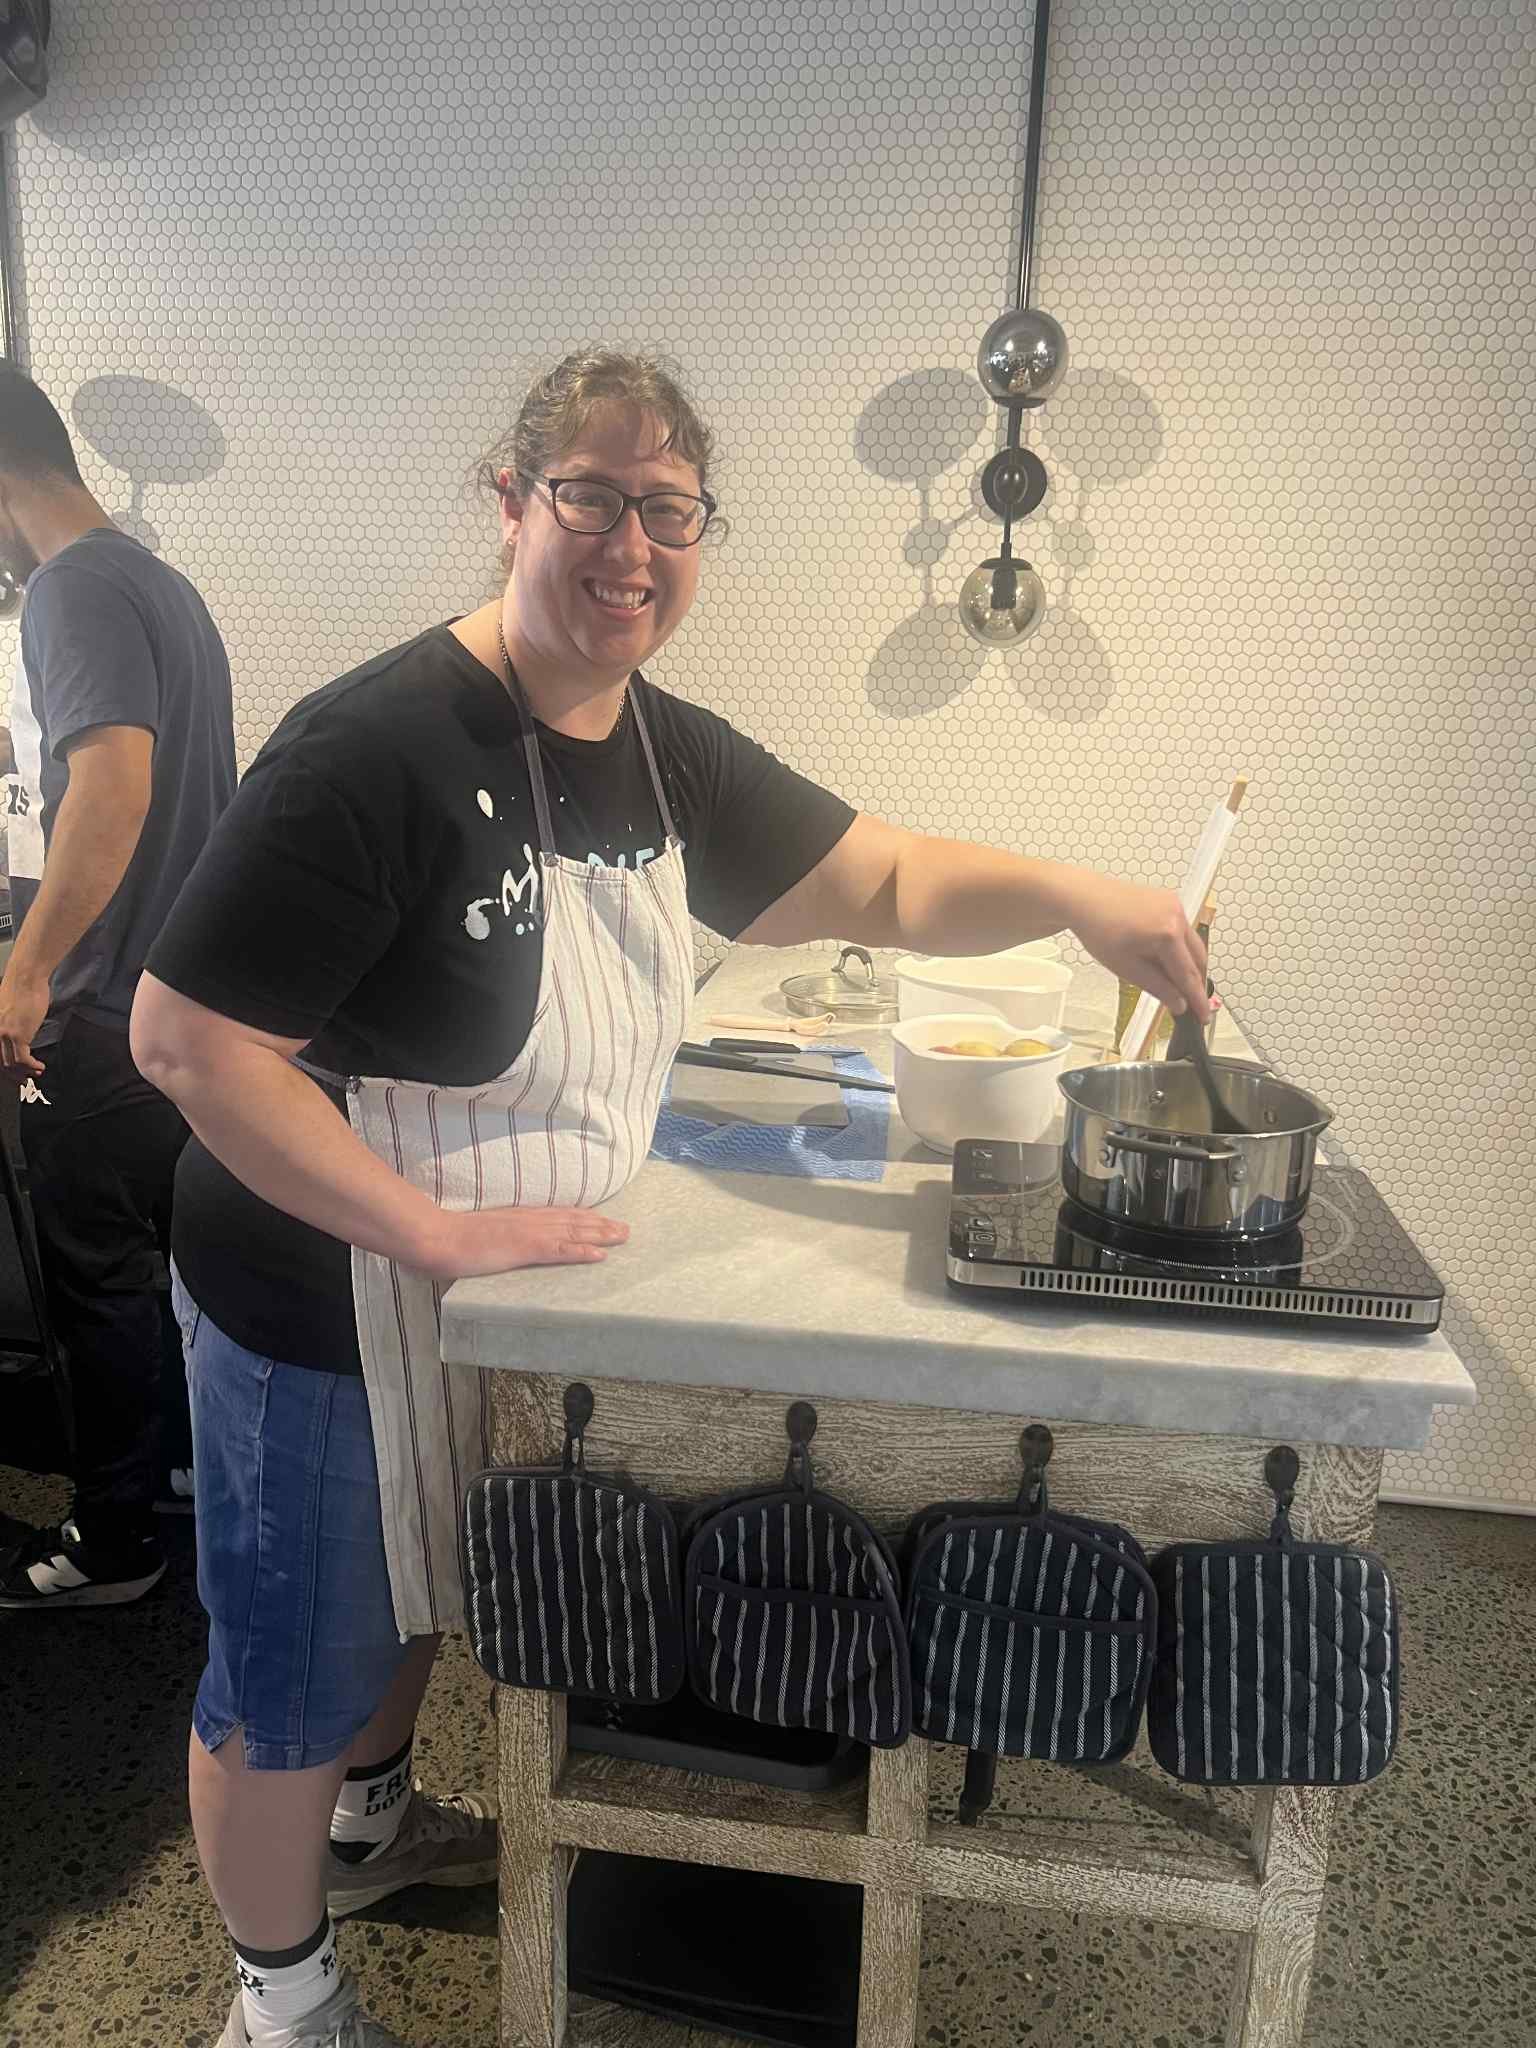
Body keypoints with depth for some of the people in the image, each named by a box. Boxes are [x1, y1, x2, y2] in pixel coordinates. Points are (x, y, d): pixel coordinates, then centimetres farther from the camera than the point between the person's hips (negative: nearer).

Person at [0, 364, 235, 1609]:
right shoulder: (164, 584, 15)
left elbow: (113, 777, -30)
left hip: (113, 1013, -9)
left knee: (102, 1280, 4)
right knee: (195, 1256, 19)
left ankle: (114, 1543, 21)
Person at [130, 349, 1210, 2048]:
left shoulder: (670, 756, -2)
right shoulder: (378, 746, -26)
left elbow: (887, 884, 4)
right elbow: (186, 1036, -26)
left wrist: (1073, 896, -13)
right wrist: (437, 1233, -27)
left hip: (490, 1297, 8)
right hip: (324, 1314, -7)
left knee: (419, 1588, 30)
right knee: (295, 1669, 16)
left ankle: (367, 1822, 61)